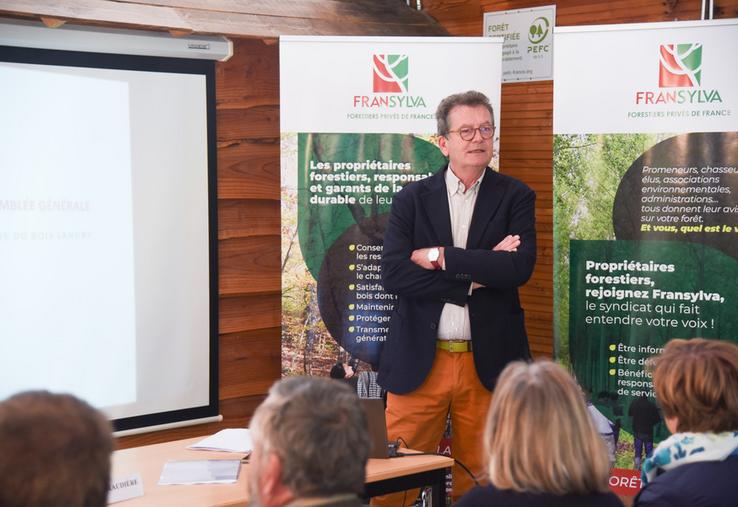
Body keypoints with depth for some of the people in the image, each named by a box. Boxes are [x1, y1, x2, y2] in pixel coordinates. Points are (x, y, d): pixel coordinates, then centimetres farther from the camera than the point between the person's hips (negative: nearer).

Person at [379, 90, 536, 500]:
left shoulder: (514, 197, 5)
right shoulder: (411, 199, 5)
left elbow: (520, 267, -12)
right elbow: (392, 274, -8)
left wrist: (440, 257, -12)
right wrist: (475, 275, -13)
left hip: (486, 362, 0)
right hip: (418, 362, 0)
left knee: (480, 479, 7)